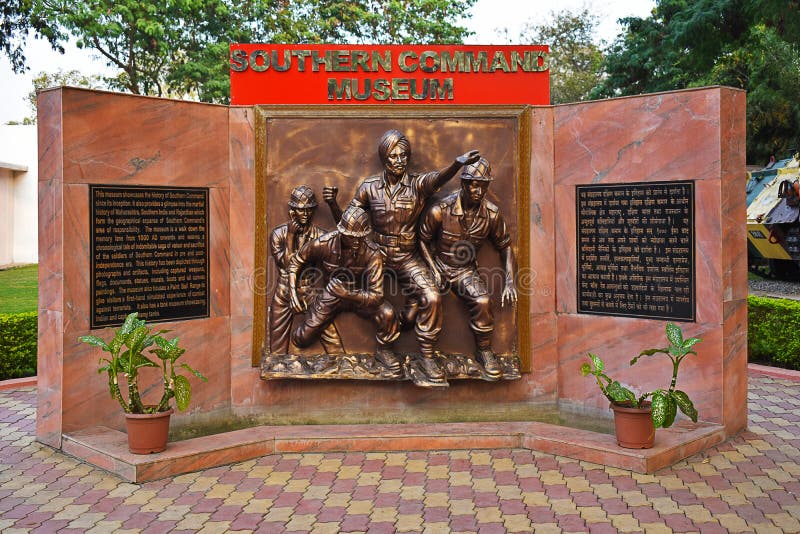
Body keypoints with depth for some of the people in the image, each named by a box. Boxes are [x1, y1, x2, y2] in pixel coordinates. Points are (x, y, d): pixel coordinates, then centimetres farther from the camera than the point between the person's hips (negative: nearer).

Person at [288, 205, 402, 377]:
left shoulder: (372, 253, -26)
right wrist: (293, 292, -11)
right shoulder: (323, 244, -22)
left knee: (387, 313, -30)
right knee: (301, 339, -9)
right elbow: (296, 261, -2)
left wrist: (347, 293, -42)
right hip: (330, 296, 1)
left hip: (359, 296, -1)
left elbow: (376, 295, -27)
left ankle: (384, 351, 0)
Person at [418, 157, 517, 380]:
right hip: (439, 266, -1)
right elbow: (423, 239, 0)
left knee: (482, 301, -27)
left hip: (466, 270, 1)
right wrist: (434, 270, -12)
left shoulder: (492, 214, -6)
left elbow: (505, 246, 5)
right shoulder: (440, 210, -14)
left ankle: (484, 352, -5)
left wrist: (510, 282, -5)